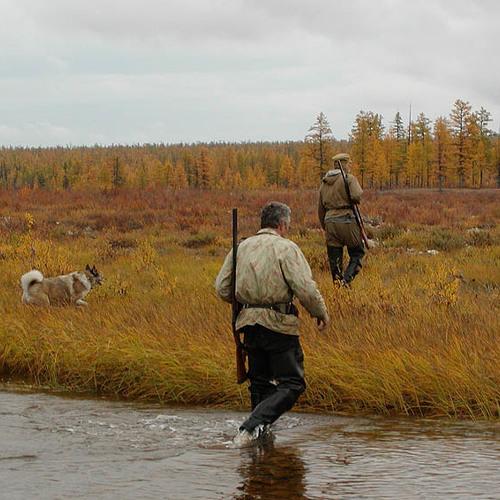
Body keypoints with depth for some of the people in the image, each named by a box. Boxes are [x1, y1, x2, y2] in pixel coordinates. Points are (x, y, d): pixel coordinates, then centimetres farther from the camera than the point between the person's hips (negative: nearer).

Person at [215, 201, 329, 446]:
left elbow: (222, 288, 9)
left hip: (250, 324, 6)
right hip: (278, 325, -6)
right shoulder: (286, 248, -7)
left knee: (260, 382, 20)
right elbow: (305, 288, -15)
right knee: (291, 384, -3)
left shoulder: (242, 247, 10)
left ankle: (261, 434, 22)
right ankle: (251, 428, -19)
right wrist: (321, 313, 1)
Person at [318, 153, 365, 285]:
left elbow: (320, 209, 20)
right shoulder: (349, 178, -4)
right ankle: (346, 280, -11)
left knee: (335, 260, 9)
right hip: (348, 221, -5)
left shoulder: (324, 183, 15)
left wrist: (324, 227, 29)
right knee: (357, 253, 7)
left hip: (330, 222, 5)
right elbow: (357, 196, -20)